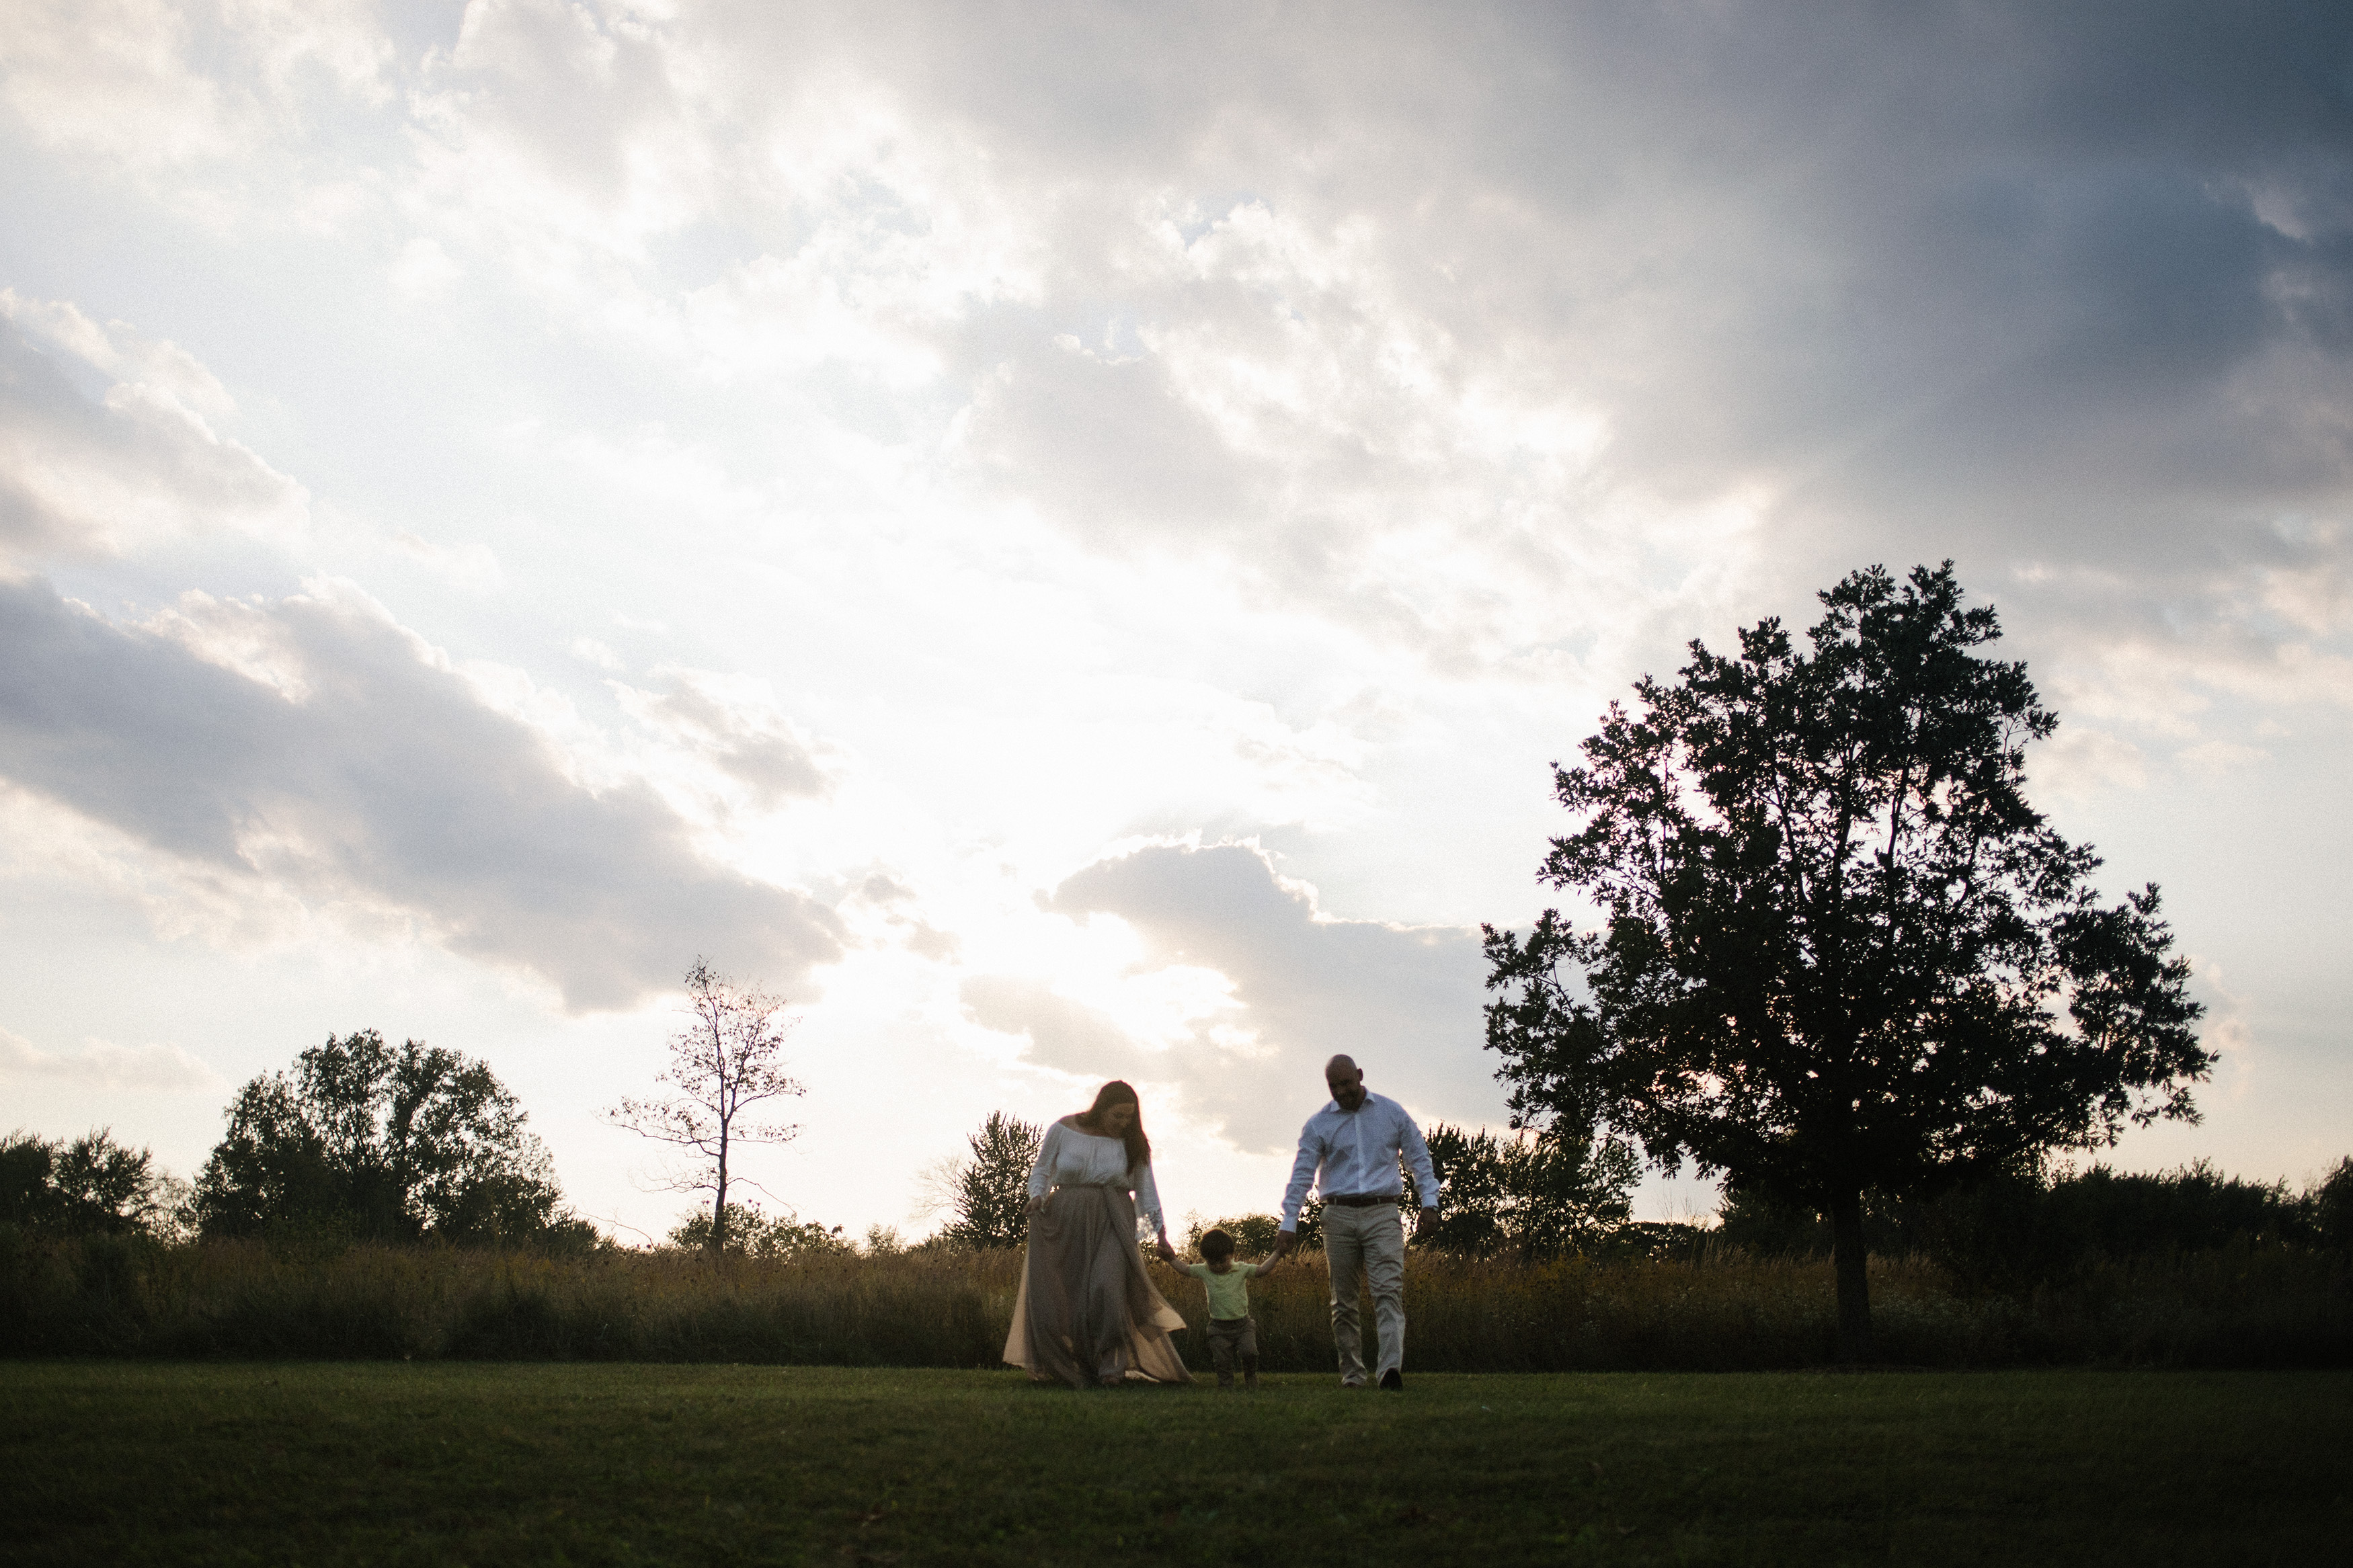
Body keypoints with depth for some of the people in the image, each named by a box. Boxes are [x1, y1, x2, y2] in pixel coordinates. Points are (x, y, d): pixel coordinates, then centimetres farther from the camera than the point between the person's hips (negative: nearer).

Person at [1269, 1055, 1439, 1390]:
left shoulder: (1391, 1112, 8)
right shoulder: (1318, 1125, 6)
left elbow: (1419, 1157, 13)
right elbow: (1301, 1175, 3)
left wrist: (1429, 1202, 2)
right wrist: (1289, 1225, -4)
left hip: (1382, 1214, -1)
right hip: (1339, 1215, 1)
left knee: (1388, 1290, -16)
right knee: (1344, 1300, 2)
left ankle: (1392, 1368, -27)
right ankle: (1351, 1372, 9)